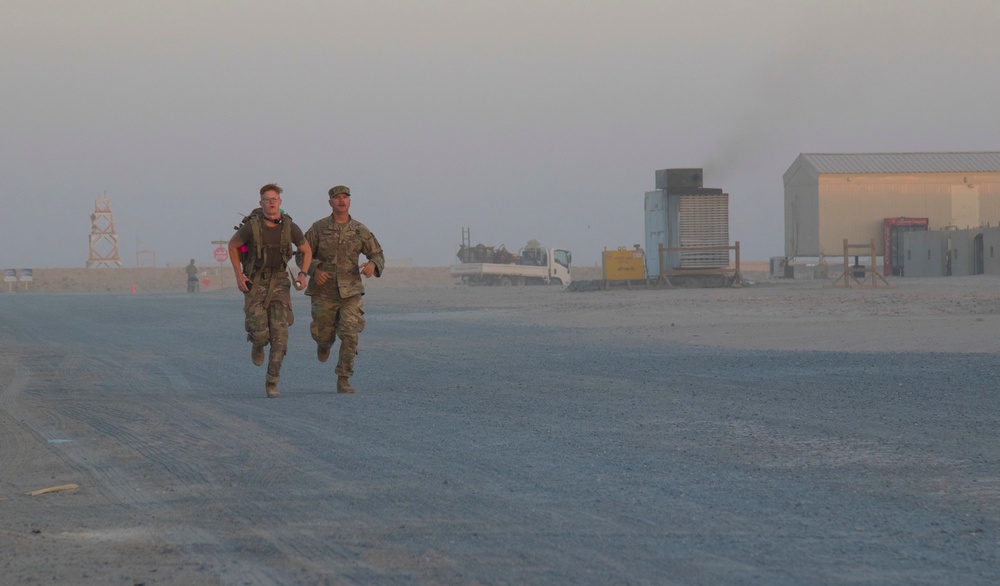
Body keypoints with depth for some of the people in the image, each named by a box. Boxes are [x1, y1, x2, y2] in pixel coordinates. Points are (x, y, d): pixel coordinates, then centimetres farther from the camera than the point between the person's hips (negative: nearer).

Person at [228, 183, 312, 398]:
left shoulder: (290, 227, -8)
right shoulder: (251, 226, -15)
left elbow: (307, 250, 9)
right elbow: (232, 245, 4)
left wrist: (302, 275, -6)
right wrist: (238, 275, -3)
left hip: (279, 282, 2)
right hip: (254, 282, -2)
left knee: (279, 334, -11)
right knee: (261, 333, -11)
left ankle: (271, 383, -1)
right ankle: (257, 343, 30)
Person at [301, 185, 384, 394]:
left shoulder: (360, 231, 2)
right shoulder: (318, 228, -1)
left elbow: (378, 255, 8)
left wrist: (372, 264, -16)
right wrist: (314, 270, -17)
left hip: (350, 292, 0)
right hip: (324, 291, 0)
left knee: (350, 336, -12)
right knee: (323, 334, 10)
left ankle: (343, 380, -6)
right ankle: (324, 344, 49)